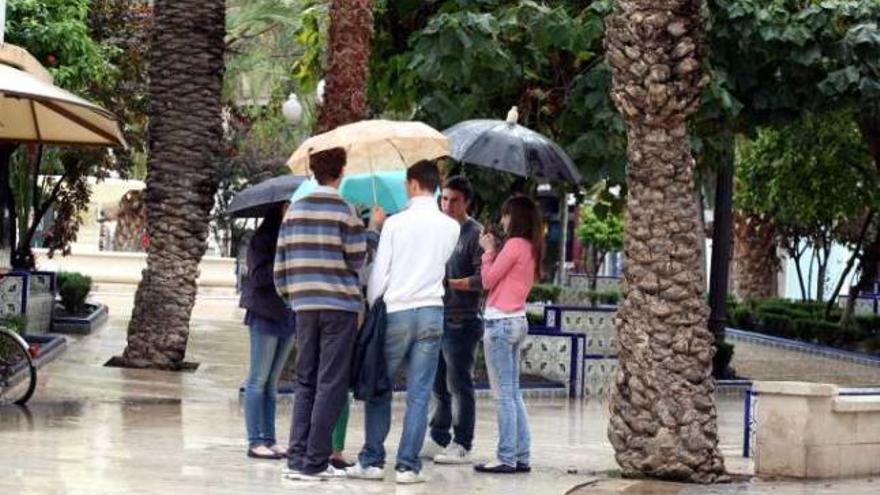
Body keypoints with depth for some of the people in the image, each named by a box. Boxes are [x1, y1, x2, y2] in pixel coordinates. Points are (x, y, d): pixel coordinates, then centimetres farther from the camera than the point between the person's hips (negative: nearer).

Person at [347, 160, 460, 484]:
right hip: (432, 312, 2)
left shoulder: (395, 223, -6)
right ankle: (408, 465, 0)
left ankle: (371, 461, 8)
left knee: (379, 391, 8)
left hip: (396, 312, -2)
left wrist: (370, 307, 7)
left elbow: (378, 273, -5)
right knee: (419, 395, 2)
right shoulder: (451, 227, 3)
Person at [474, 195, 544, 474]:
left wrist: (488, 251, 2)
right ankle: (521, 457, 13)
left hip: (501, 322, -9)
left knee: (504, 395, -7)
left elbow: (488, 281, -9)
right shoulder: (531, 248, 12)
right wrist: (494, 252, 9)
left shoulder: (514, 245, -13)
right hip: (517, 322, 9)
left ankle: (507, 459, -7)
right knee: (513, 393, 12)